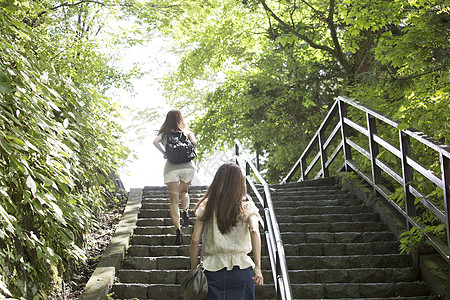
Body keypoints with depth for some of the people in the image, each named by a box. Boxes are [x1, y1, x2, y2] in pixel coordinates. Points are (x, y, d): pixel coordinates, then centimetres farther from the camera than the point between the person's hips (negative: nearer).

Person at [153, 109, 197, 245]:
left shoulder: (165, 133, 10)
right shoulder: (187, 131, 10)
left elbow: (155, 142, -7)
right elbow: (194, 143, -7)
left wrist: (164, 153, 4)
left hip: (171, 167, -1)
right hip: (187, 166, 1)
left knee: (174, 200, 1)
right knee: (184, 192, 27)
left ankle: (178, 231, -9)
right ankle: (185, 211, -1)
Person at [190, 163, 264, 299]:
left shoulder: (206, 207, 4)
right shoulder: (247, 207, 1)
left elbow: (195, 240, 0)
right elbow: (254, 231, -17)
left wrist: (194, 271, 7)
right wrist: (257, 267, -23)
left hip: (213, 269, 1)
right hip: (241, 268, 0)